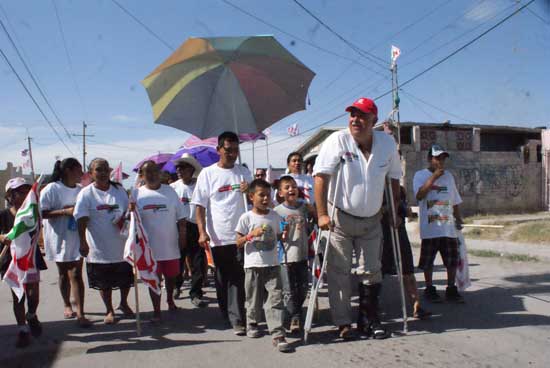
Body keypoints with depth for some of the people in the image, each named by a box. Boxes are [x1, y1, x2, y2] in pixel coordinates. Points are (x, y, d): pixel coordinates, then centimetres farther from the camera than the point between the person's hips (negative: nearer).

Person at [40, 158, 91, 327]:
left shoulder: (81, 190, 3)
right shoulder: (51, 189, -9)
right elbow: (42, 213, -14)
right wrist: (65, 211, -22)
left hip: (76, 237, 2)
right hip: (59, 237, -2)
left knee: (76, 274, -3)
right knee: (64, 274, 14)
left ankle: (80, 313, -1)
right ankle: (67, 305, 35)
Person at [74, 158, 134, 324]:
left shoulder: (119, 189, 4)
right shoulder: (86, 194, -7)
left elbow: (128, 210, 12)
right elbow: (81, 220, -13)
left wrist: (124, 220, -9)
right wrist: (83, 242, -21)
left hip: (121, 244, 3)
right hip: (99, 247, -3)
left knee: (126, 279, 15)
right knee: (104, 282, 9)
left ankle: (124, 304, 38)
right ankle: (109, 310, 28)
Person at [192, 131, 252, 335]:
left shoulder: (244, 172, 8)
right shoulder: (208, 173, 1)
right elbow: (200, 205, 0)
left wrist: (248, 191, -9)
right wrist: (202, 232, -9)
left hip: (241, 234, 1)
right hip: (218, 236, -1)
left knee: (238, 278, 0)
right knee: (222, 278, 10)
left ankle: (237, 319, 11)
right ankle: (228, 315, 24)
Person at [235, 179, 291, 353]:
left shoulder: (275, 216, 5)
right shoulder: (246, 217, -5)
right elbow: (238, 243, -5)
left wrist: (284, 236, -7)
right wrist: (252, 234, -21)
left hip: (272, 264, 2)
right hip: (253, 266, -2)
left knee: (275, 299, -4)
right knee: (254, 299, 12)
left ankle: (277, 334, -2)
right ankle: (252, 324, 37)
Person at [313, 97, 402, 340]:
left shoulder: (387, 143, -2)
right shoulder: (338, 140, -16)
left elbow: (394, 178, 10)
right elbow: (321, 176, -20)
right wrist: (322, 214, -24)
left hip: (372, 220, 4)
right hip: (340, 217, -4)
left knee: (371, 272, 10)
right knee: (339, 272, 1)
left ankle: (369, 320, 25)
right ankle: (343, 323, 14)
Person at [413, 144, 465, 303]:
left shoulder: (448, 176, 13)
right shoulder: (420, 175, -3)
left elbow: (455, 201, 18)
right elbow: (419, 195, -19)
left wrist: (458, 219, 14)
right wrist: (433, 177, -20)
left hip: (449, 228, 5)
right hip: (430, 228, -4)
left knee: (452, 260, 8)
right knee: (428, 261, 5)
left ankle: (451, 290, 21)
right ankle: (429, 289, 19)